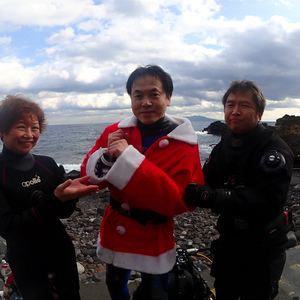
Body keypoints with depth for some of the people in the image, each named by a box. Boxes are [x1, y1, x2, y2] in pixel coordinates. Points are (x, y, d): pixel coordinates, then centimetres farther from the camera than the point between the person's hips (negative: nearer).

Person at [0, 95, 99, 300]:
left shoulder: (48, 164, -5)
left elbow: (64, 212, -1)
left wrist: (70, 193, -23)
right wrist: (55, 200, -32)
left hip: (61, 251, 4)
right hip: (26, 261, -3)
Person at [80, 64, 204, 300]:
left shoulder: (184, 145, -18)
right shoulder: (116, 132, -7)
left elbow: (178, 201, -27)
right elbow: (90, 177, -5)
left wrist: (129, 160, -33)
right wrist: (107, 155, -27)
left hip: (153, 239, -4)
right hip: (114, 233, 4)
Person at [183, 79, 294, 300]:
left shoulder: (275, 150, -20)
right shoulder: (223, 147, 2)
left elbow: (266, 199, -33)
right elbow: (206, 183, -6)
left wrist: (213, 197, -42)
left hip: (263, 247, -5)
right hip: (229, 239, 6)